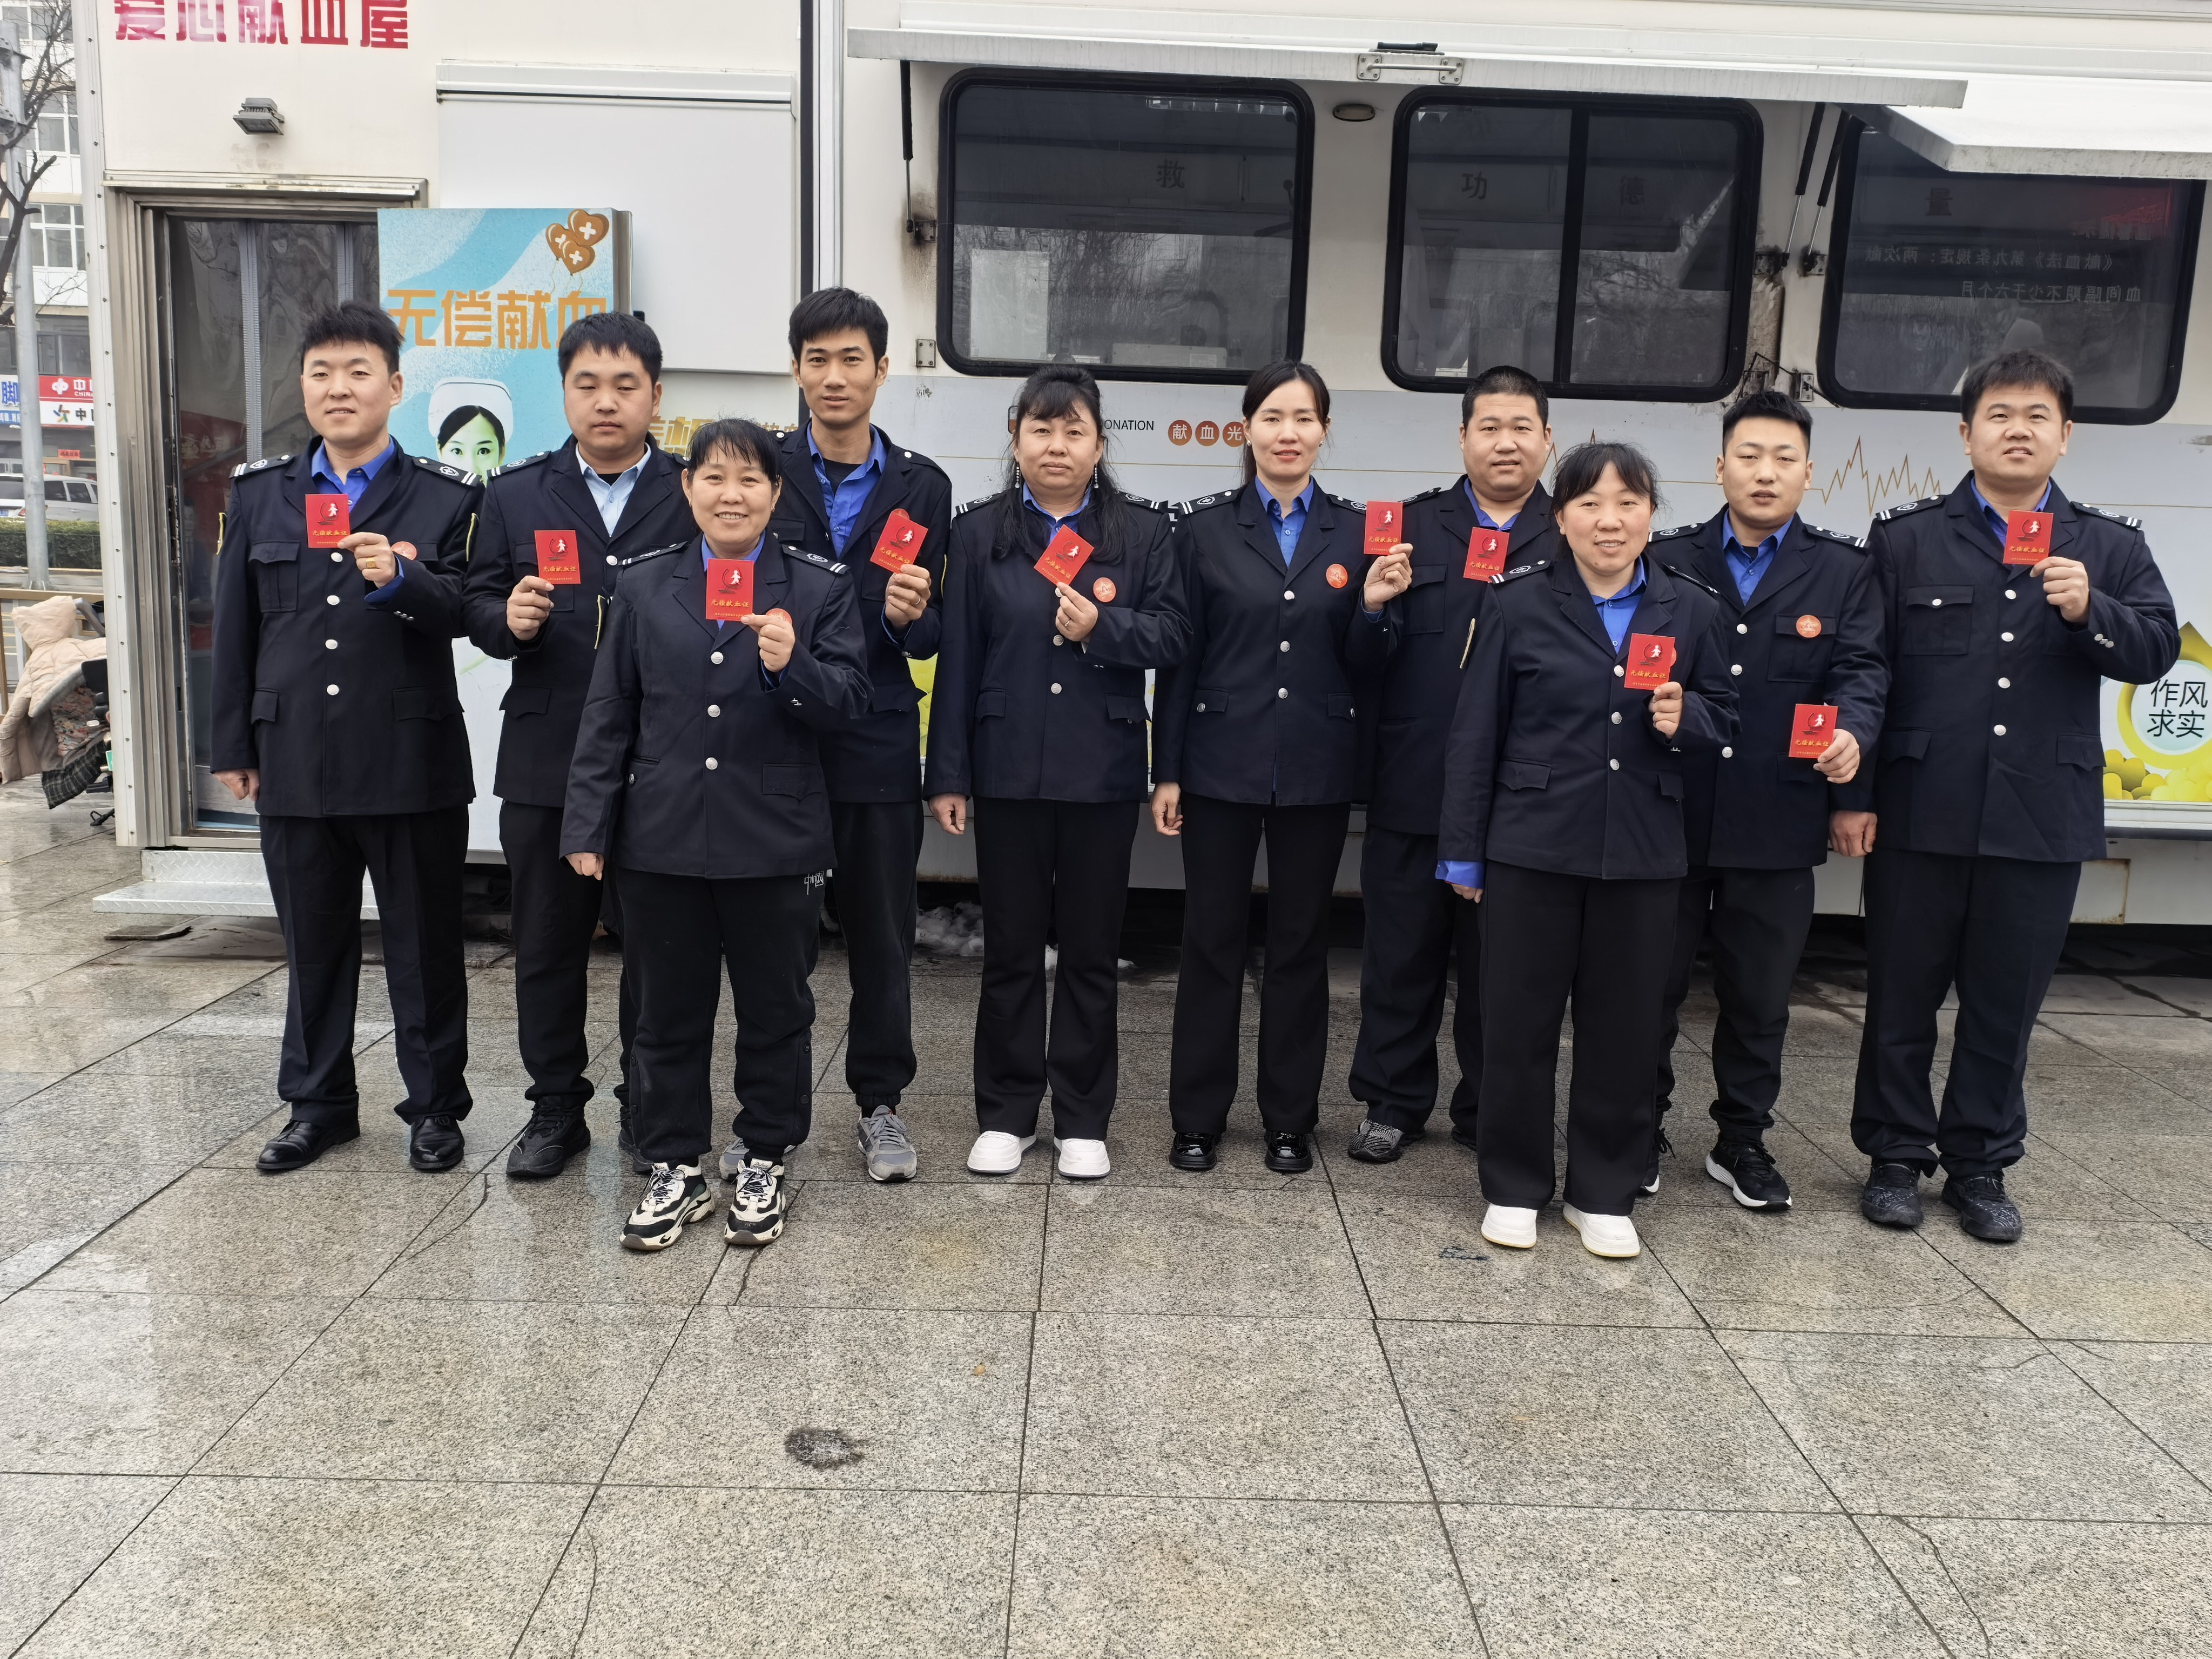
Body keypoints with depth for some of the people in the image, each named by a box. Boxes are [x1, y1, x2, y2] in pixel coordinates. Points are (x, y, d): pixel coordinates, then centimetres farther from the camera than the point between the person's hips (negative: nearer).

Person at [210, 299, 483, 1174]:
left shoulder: (445, 496, -1)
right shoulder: (258, 492, 9)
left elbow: (466, 613, -7)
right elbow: (235, 627, 10)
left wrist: (399, 580, -26)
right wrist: (234, 746, 9)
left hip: (411, 761, -3)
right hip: (295, 762, 3)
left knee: (425, 944, 7)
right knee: (313, 944, 14)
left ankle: (435, 1106, 21)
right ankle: (317, 1103, 29)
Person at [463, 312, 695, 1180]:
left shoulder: (696, 494, 3)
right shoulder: (515, 494, 9)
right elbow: (477, 604, 8)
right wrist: (508, 619, -12)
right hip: (544, 760, 3)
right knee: (546, 946, 11)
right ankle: (556, 1110, 27)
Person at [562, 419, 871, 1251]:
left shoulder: (820, 587, 1)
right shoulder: (643, 586, 7)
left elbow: (848, 698, -4)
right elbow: (608, 714, 7)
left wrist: (790, 666, -24)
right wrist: (588, 825, 3)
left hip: (775, 840, -1)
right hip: (661, 839, 2)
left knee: (775, 1011, 9)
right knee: (668, 1012, 10)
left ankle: (764, 1166, 25)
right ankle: (675, 1169, 25)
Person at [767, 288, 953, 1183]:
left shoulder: (921, 486, 5)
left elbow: (931, 637, 3)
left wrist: (910, 616, -17)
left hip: (876, 745, 1)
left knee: (882, 935, 8)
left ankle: (879, 1103, 23)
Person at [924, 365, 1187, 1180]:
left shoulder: (1141, 530, 4)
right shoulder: (980, 531, 4)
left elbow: (1171, 634, 1)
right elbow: (957, 657, 1)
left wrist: (1103, 627, -18)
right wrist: (947, 774, -2)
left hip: (1102, 773, 0)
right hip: (1008, 770, 0)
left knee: (1091, 950, 8)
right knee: (1010, 947, 9)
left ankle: (1083, 1119, 21)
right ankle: (1006, 1114, 22)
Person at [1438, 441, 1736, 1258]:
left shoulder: (1691, 608, 4)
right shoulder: (1520, 602, -2)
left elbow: (1725, 718, 14)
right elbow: (1476, 732, -1)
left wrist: (1684, 717, -11)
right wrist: (1463, 850, -1)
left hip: (1643, 852, 2)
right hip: (1532, 845, -2)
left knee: (1625, 1025, 8)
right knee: (1519, 1019, 5)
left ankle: (1603, 1194, 24)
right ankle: (1514, 1188, 21)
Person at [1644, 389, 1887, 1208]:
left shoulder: (1843, 570, 6)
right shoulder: (1669, 560, 5)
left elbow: (1860, 667, -5)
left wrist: (1849, 732, -25)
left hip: (1776, 824, 1)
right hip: (1669, 817, 0)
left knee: (1760, 998, 12)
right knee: (1651, 985, 9)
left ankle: (1742, 1141, 28)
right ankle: (1641, 1131, 25)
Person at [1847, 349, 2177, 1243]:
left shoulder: (2111, 548, 10)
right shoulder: (1905, 539, 4)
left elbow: (2156, 650, 2)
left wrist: (2090, 612, -18)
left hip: (2041, 822, 2)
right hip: (1920, 814, -1)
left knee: (2006, 1004, 10)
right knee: (1902, 998, 8)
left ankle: (1980, 1165, 25)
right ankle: (1896, 1157, 22)